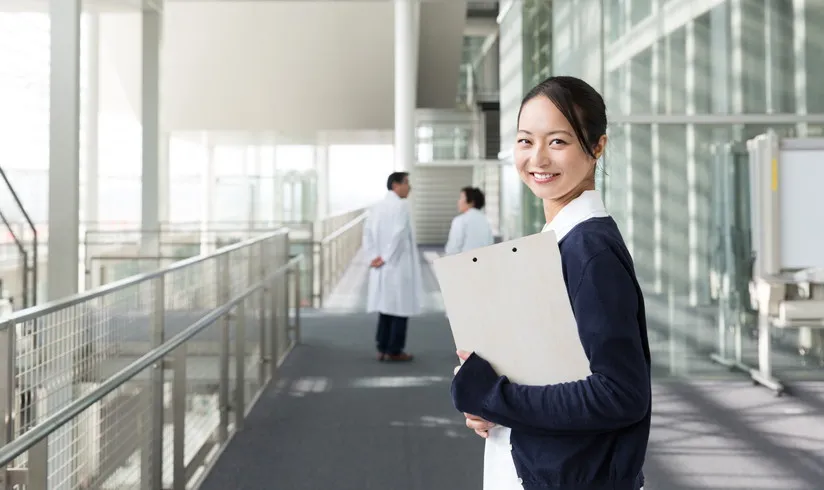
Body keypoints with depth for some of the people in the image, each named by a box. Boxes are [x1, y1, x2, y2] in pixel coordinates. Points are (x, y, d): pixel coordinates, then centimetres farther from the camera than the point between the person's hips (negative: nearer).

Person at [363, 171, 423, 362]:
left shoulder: (377, 207, 10)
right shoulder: (401, 205, -12)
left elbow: (368, 233, 6)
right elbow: (398, 234, -21)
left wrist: (376, 256, 1)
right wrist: (386, 258, -13)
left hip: (382, 267, 7)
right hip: (399, 265, -7)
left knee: (386, 306, 14)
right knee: (401, 307, 1)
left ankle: (383, 349, 16)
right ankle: (394, 350, 3)